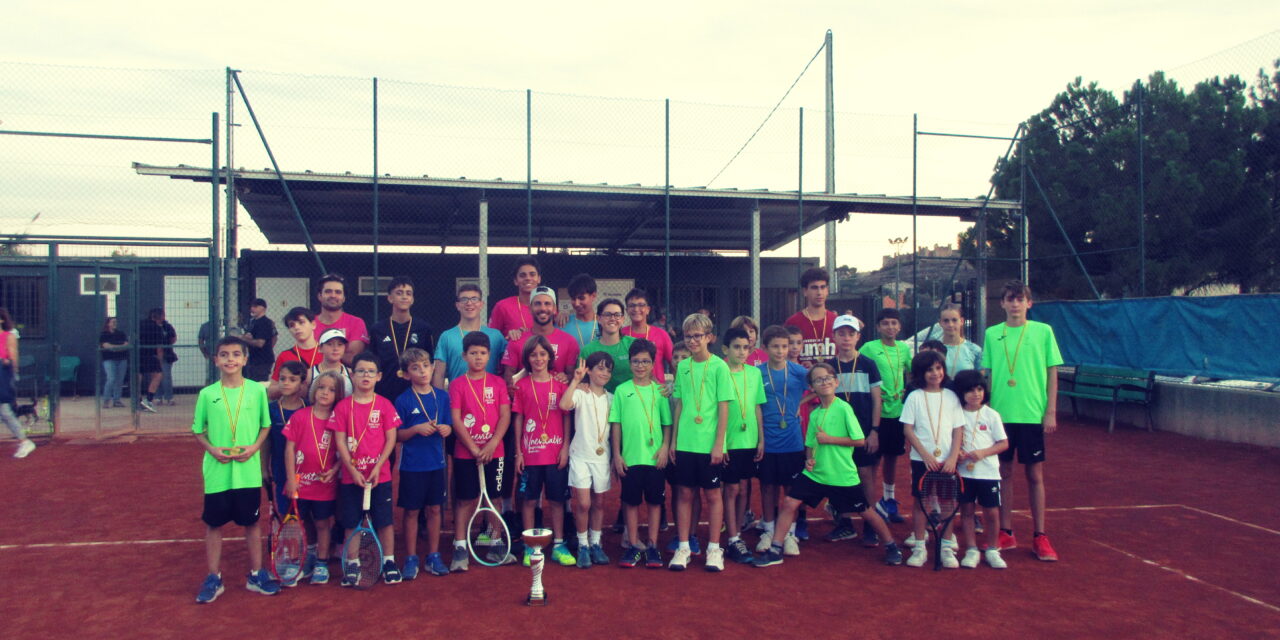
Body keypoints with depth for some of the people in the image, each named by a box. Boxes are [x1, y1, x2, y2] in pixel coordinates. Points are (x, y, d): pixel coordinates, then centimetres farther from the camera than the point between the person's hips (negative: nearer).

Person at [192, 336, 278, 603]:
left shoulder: (257, 390, -1)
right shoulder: (207, 394, -1)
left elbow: (265, 425, 6)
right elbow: (198, 431, 6)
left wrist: (254, 447, -11)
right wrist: (212, 449, -11)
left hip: (248, 471, 0)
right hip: (216, 472, 0)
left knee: (252, 522, 10)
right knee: (214, 524, 9)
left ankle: (256, 575, 23)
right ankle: (213, 579, 22)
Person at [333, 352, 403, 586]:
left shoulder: (385, 405, -1)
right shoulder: (343, 407, -1)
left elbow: (391, 439, -2)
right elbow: (340, 442, -3)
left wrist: (377, 467, -11)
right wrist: (353, 471, -11)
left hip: (380, 475, 0)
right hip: (351, 476, 0)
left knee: (385, 521, 5)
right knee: (351, 522, 8)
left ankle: (389, 562, 18)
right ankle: (351, 565, 21)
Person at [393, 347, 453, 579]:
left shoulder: (442, 396, 4)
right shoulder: (403, 400, -6)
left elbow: (449, 427, 9)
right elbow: (397, 435, -5)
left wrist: (445, 429, -13)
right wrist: (417, 429, -21)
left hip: (436, 462, 3)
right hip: (412, 464, -3)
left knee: (434, 509, 10)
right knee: (412, 511, 5)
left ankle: (433, 557, 21)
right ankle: (411, 559, 18)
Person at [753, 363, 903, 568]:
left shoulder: (843, 408, -11)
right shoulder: (814, 414, 6)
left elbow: (859, 440, -13)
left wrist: (829, 439, -14)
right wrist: (809, 459, -5)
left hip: (843, 476, -4)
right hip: (814, 474, 5)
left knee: (865, 511, 8)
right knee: (788, 503, -6)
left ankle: (892, 547, 31)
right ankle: (775, 551, 4)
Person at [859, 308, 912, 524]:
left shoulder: (904, 348, 8)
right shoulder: (869, 348, -7)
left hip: (898, 411, 5)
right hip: (876, 411, -5)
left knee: (892, 455, 15)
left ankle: (889, 499, 29)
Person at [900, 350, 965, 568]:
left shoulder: (951, 397, 4)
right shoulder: (915, 397, 0)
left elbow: (958, 430, 3)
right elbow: (908, 429, -3)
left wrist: (953, 457, -8)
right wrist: (926, 455, -10)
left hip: (947, 460, 1)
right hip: (922, 460, -1)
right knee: (921, 502, 4)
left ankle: (947, 548, 13)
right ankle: (920, 548, 12)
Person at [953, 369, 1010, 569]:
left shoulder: (991, 415, -2)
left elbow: (1004, 443, -1)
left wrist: (982, 452, -15)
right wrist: (957, 452, -13)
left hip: (988, 472, -1)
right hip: (964, 471, 1)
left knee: (992, 512, 2)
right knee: (966, 511, 5)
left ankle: (992, 550, 20)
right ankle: (971, 550, 17)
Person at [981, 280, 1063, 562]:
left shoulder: (1043, 331, 0)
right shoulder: (992, 334, 5)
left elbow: (1052, 373, 1)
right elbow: (986, 375, 9)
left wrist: (1051, 412, -4)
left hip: (1032, 414, -2)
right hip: (1000, 414, 2)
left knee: (1035, 475, 5)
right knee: (1004, 472, 9)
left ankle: (1040, 536, 15)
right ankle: (1006, 533, 19)